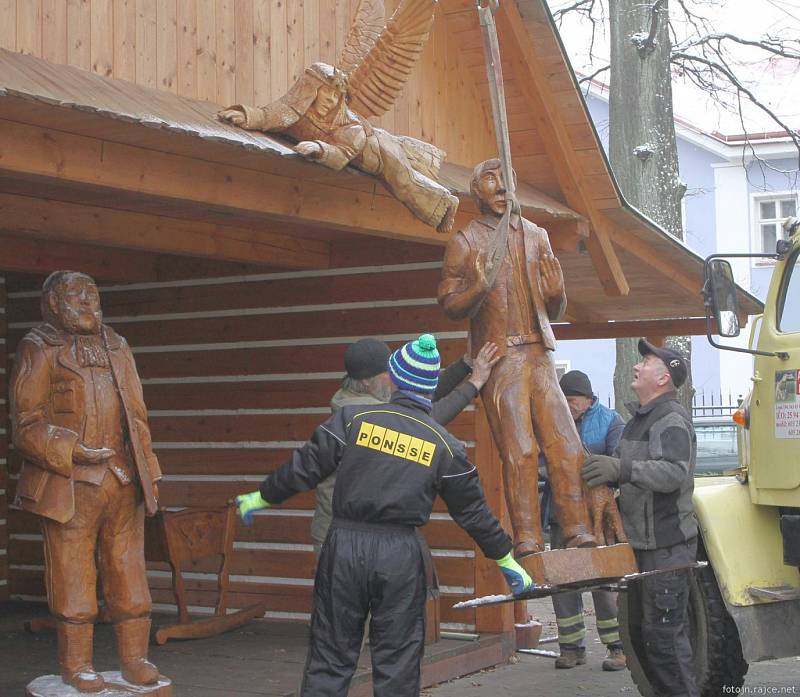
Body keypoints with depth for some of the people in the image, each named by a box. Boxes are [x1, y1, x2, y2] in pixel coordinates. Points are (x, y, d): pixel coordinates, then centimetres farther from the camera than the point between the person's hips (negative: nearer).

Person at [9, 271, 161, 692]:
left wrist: (147, 475, 13)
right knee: (72, 575, 0)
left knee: (128, 572, 8)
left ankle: (134, 658, 17)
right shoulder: (39, 349, -1)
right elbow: (26, 424, -6)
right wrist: (73, 451, -18)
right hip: (71, 486, -5)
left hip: (124, 483, 5)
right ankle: (76, 665, 10)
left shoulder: (116, 347, 17)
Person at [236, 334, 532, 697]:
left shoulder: (354, 418, -1)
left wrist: (262, 497, 16)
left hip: (344, 545, 0)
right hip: (399, 557, 0)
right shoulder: (445, 445, 2)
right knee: (397, 661, 10)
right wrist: (506, 560, 20)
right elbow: (472, 510, 8)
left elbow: (305, 466, 0)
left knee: (330, 656, 9)